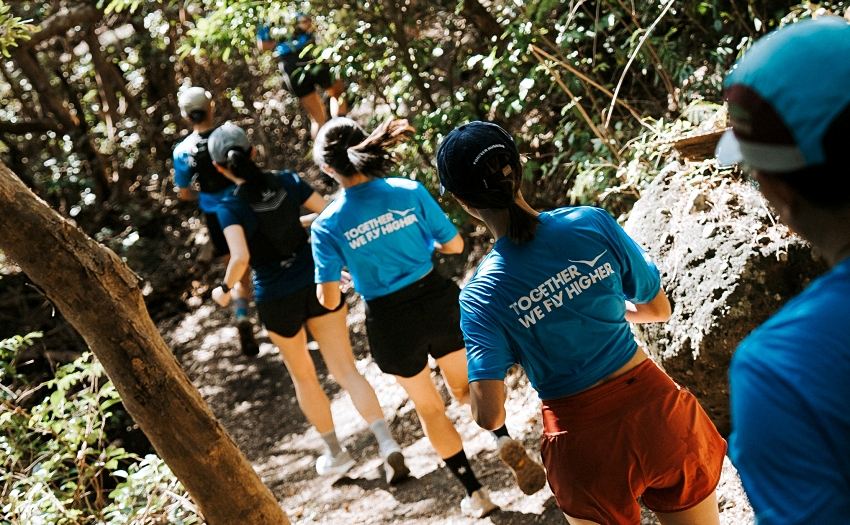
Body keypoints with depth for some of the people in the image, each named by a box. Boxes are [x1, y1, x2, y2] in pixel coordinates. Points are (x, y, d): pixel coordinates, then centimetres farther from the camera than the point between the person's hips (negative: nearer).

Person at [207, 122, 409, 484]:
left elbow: (240, 257, -28)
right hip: (318, 284, 3)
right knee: (346, 370, 6)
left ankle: (335, 453, 33)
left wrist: (225, 289, -9)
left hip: (276, 298, -2)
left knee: (302, 375, 21)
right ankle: (387, 444, -9)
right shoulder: (287, 182, -4)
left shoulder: (231, 207, -16)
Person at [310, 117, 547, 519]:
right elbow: (454, 245, -2)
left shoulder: (327, 225, -15)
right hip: (436, 301, 2)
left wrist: (335, 268, 6)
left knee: (428, 407, 21)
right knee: (464, 386, 26)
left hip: (391, 323, -1)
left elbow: (329, 300, -16)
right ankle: (503, 437, -2)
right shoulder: (409, 192, -11)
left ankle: (475, 492, 27)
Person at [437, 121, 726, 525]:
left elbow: (489, 416, -18)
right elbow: (659, 309, 5)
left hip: (585, 443, -1)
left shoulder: (481, 297, -15)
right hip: (653, 407, 2)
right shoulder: (593, 223, -9)